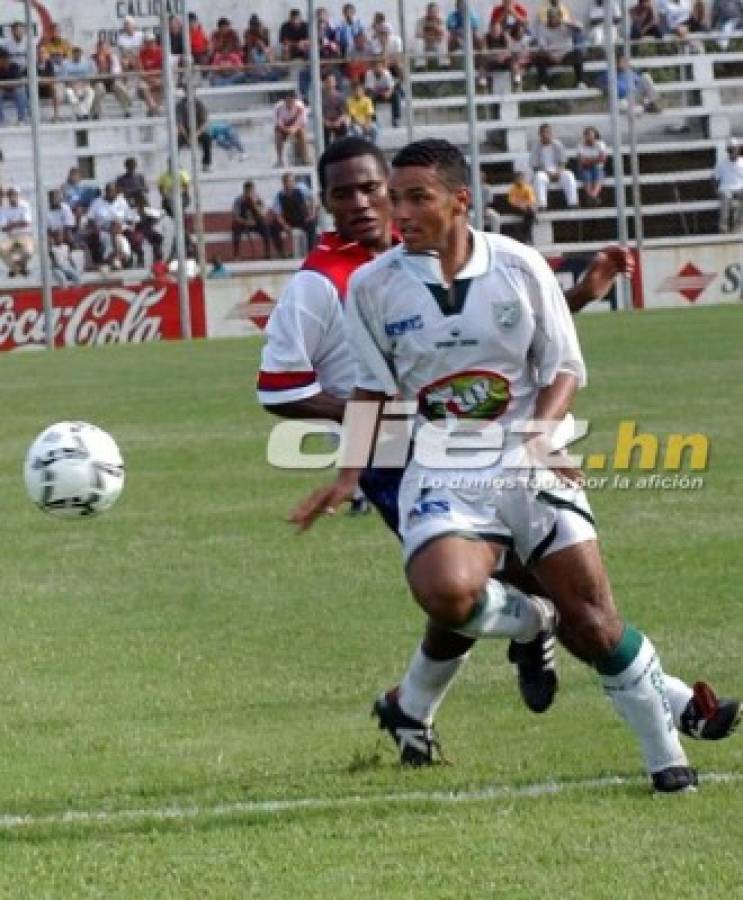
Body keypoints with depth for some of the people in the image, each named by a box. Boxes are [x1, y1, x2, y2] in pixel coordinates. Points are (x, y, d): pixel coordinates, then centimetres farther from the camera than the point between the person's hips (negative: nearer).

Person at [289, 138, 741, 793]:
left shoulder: (519, 266, -4)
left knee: (594, 620, -6)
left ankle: (666, 754, 15)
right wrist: (348, 477, 2)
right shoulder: (373, 285, -2)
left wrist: (538, 434, -14)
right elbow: (374, 388, 11)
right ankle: (531, 621, 4)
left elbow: (565, 369, 4)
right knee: (446, 592, -31)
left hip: (529, 466, 0)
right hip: (441, 473, 0)